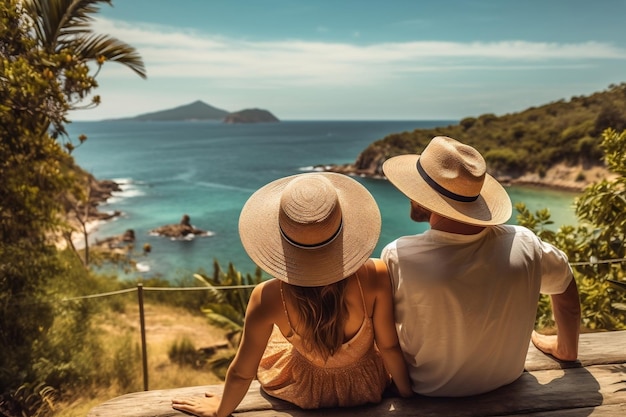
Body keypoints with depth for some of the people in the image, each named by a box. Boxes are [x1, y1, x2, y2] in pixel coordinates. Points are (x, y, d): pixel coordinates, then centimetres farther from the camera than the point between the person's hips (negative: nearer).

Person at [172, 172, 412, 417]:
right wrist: (406, 390, 1)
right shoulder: (375, 277, -36)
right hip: (368, 385, 1)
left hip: (307, 391, 0)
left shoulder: (268, 298, -35)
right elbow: (389, 346, -19)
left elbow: (241, 373, -19)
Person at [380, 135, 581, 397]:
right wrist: (567, 350, 19)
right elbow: (567, 291, -2)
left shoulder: (398, 257, -33)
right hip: (506, 381, 3)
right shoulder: (524, 245, -24)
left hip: (429, 389, -2)